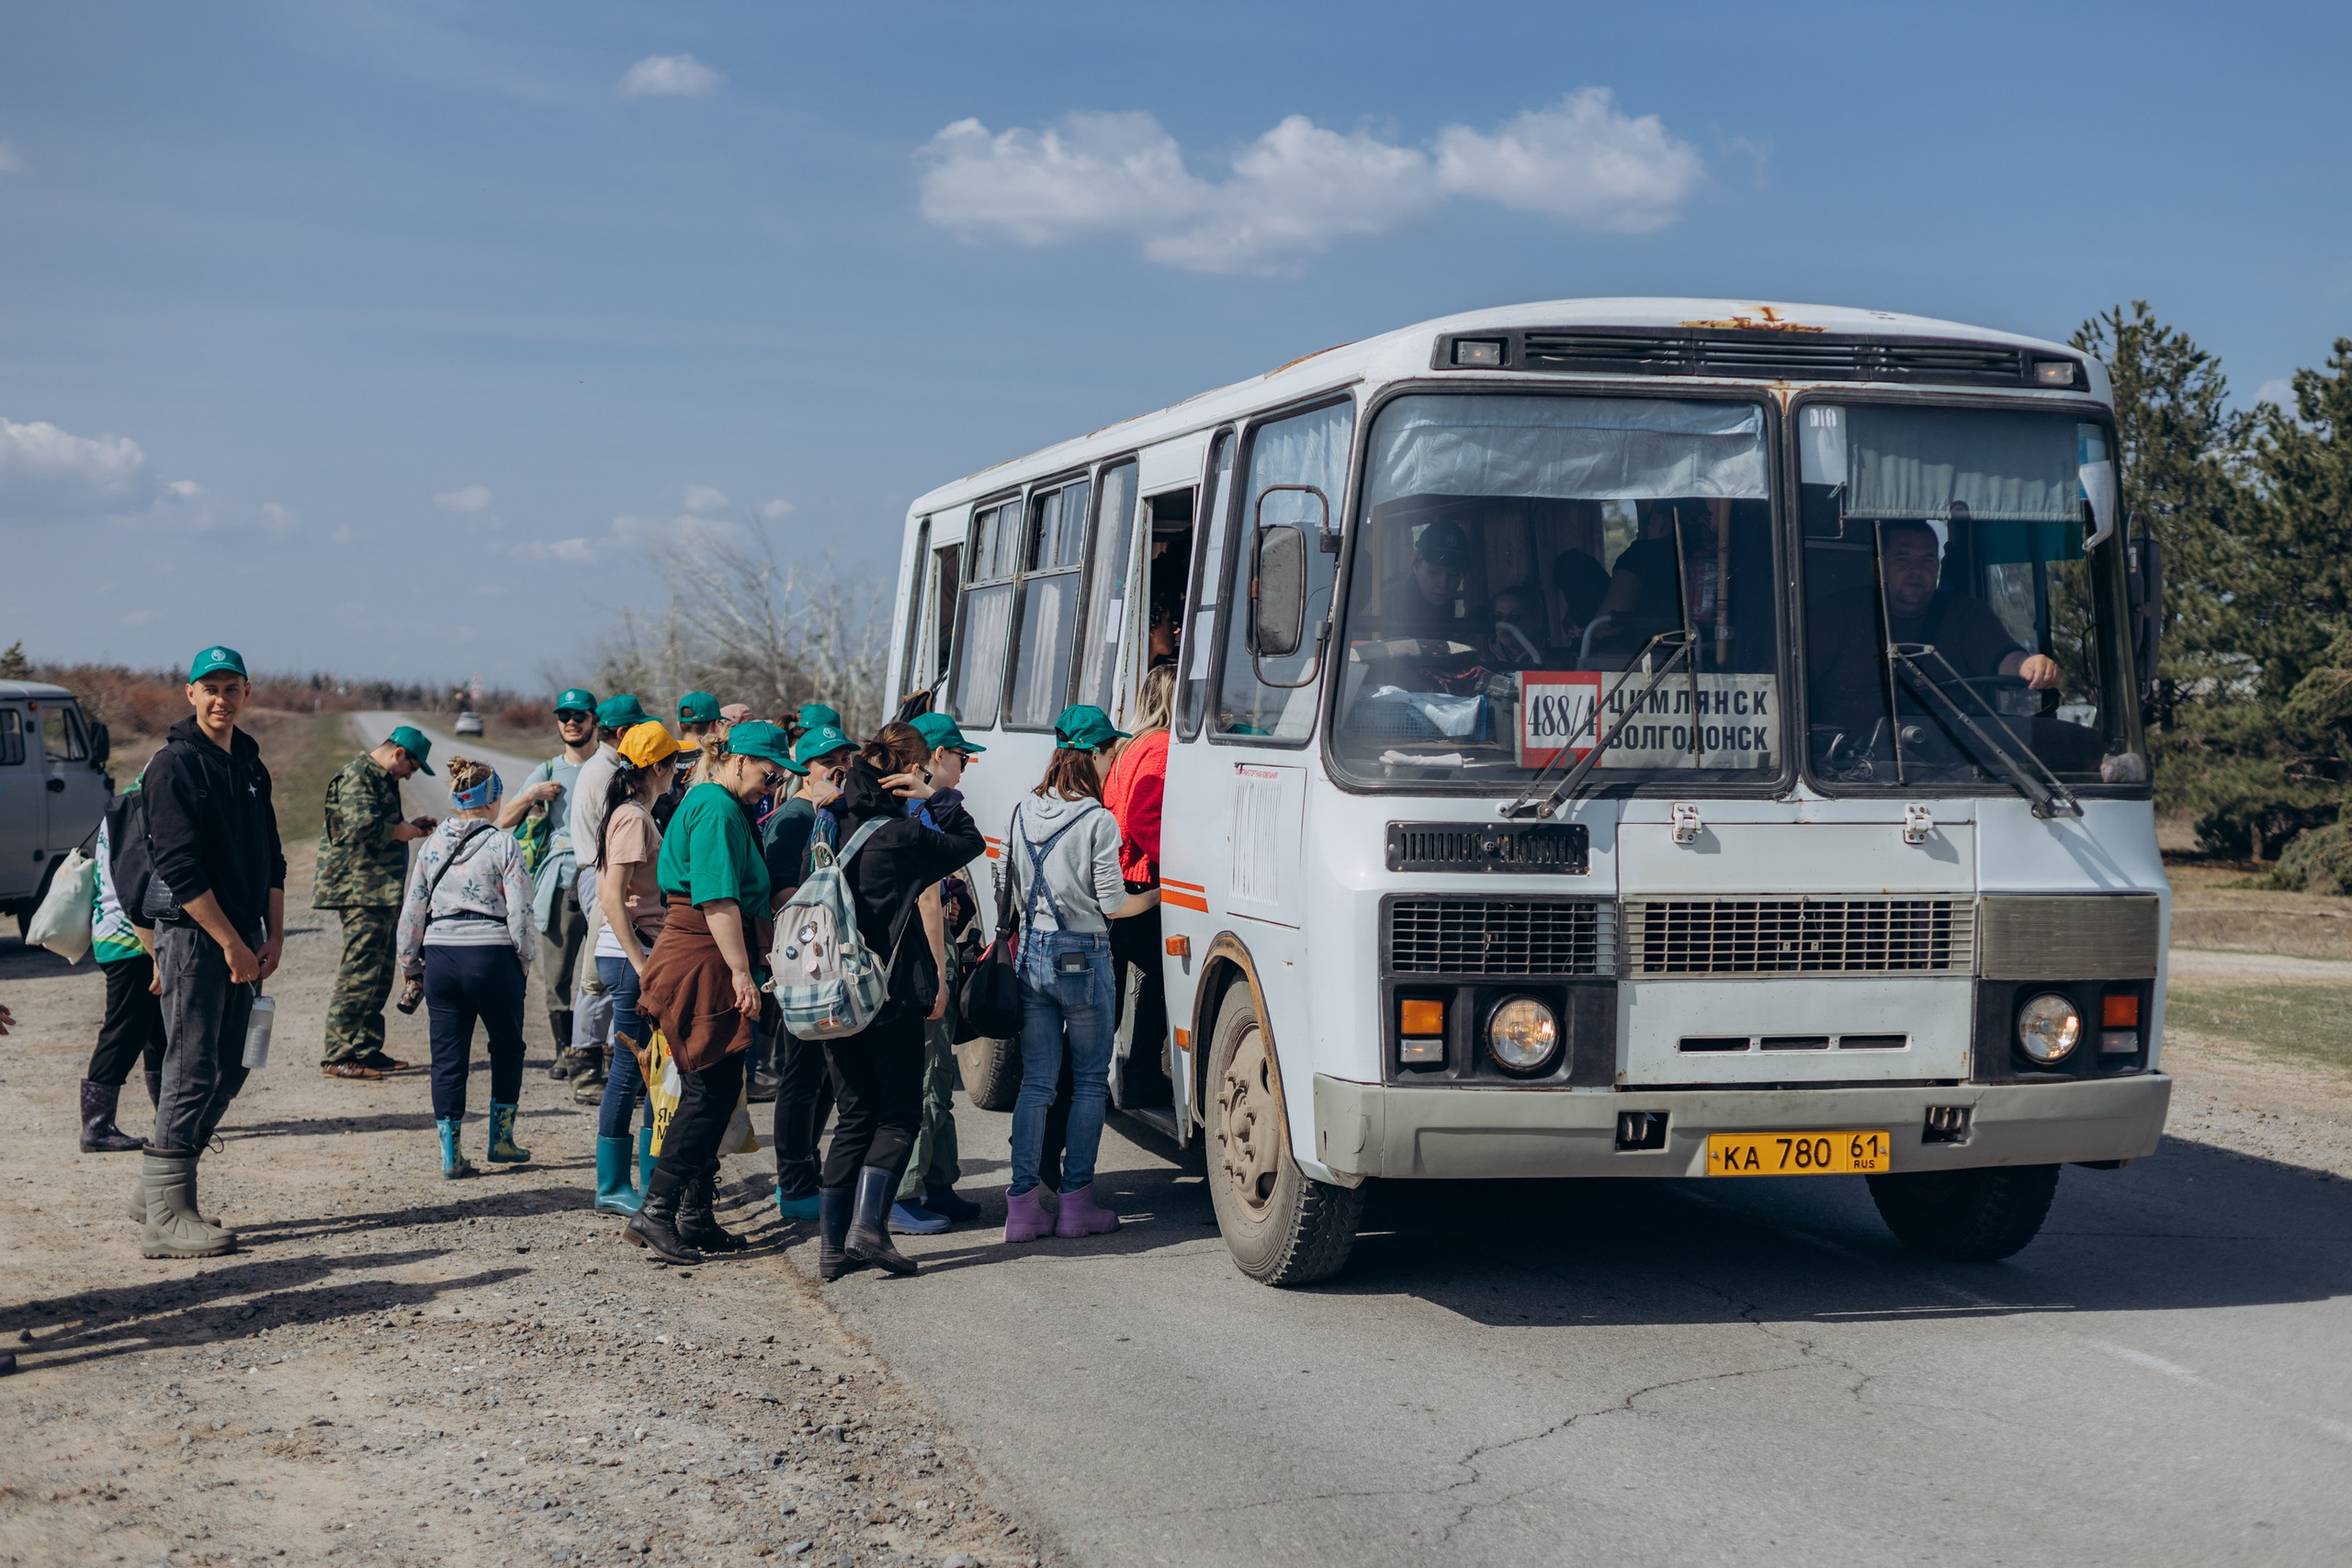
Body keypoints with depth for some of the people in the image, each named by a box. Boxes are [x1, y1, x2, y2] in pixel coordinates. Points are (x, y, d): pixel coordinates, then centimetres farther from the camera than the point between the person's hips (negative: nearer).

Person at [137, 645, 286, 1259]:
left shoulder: (250, 766, 16)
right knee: (192, 1072, -9)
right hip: (192, 937, -8)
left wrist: (273, 935, 5)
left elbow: (271, 859, 18)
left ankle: (163, 1184, 20)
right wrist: (233, 945, -17)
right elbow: (181, 870, -17)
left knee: (228, 1071, 10)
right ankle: (166, 1218, -6)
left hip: (242, 942, 8)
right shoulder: (174, 765, -10)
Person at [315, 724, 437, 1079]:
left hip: (380, 892, 11)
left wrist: (410, 828, 17)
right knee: (360, 972, -11)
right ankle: (337, 1056, -9)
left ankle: (366, 1050, 20)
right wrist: (401, 832, -11)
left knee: (379, 973, 14)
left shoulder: (381, 779, 22)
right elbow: (363, 826, -25)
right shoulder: (357, 777, -11)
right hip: (361, 890, -11)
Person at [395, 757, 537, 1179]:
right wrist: (524, 960, 5)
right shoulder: (503, 845, -6)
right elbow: (520, 911, -8)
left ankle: (450, 1154, 4)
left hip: (440, 955, 3)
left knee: (447, 1056, 7)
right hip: (491, 955, -3)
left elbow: (412, 910, 10)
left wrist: (410, 963, 21)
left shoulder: (432, 845, 7)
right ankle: (501, 1139, 20)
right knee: (507, 1047, 17)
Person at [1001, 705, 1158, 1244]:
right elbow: (1113, 905, -9)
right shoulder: (1098, 822, -14)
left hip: (1032, 955, 5)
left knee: (1034, 1082, 9)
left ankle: (1023, 1204, 6)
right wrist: (1161, 895, 6)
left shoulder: (1023, 815, 3)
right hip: (1084, 959, -5)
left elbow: (1017, 895, 11)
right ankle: (1076, 1202, 8)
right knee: (1089, 1082, 7)